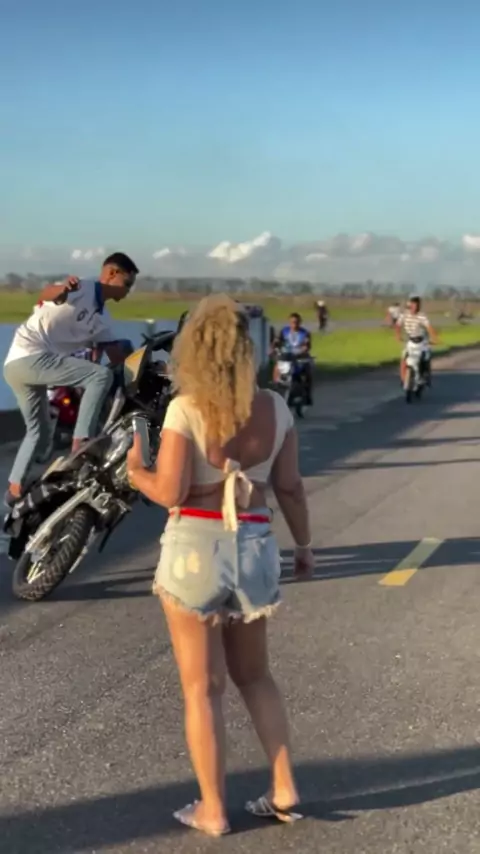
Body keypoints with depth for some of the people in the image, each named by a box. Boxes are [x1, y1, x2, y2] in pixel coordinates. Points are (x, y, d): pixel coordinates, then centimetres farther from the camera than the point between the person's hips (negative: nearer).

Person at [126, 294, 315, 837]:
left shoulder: (184, 409, -13)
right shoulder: (275, 408, -1)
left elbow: (170, 492, -16)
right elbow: (290, 488, 3)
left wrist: (134, 471, 4)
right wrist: (304, 544, 18)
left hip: (194, 550, -4)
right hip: (254, 550, 4)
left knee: (201, 687, 10)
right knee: (253, 675, 24)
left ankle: (212, 810, 20)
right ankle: (284, 791, 24)